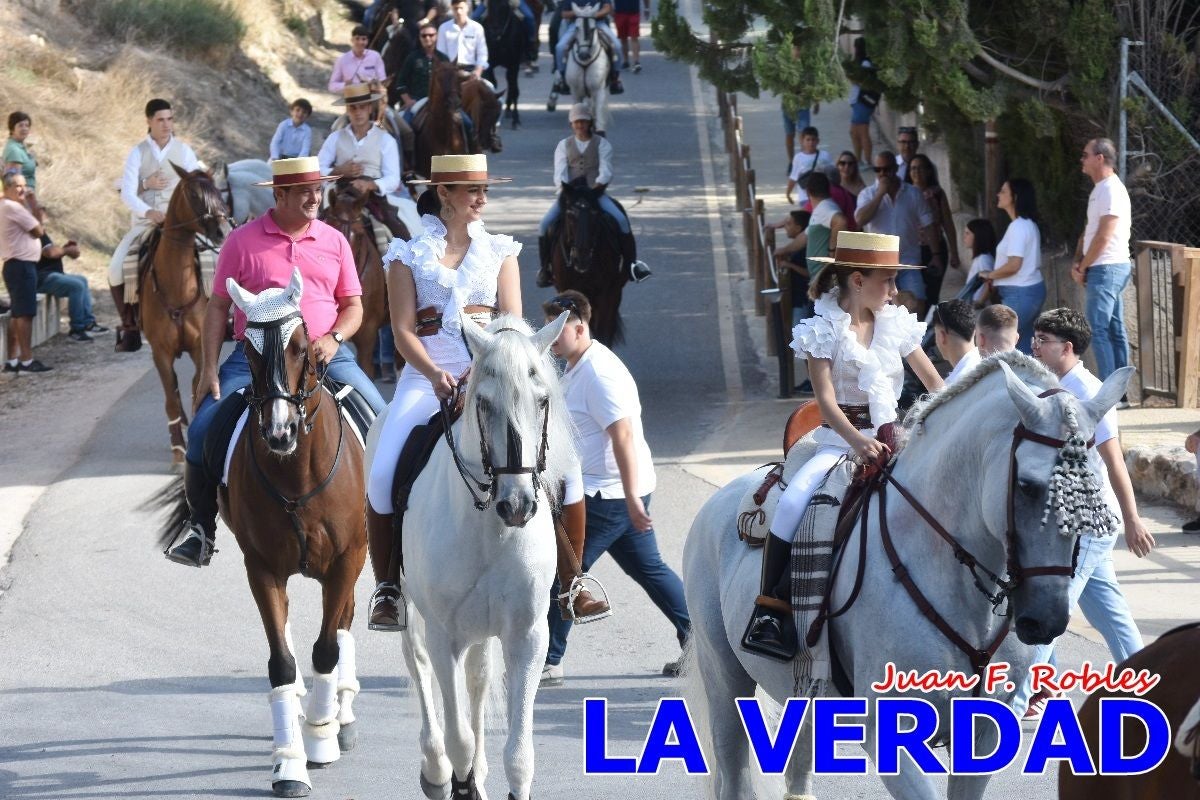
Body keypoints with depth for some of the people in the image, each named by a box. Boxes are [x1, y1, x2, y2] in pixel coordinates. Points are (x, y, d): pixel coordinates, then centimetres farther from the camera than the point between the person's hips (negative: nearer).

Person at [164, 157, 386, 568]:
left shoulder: (334, 241, 9)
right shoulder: (242, 241, 2)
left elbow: (353, 306, 13)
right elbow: (218, 306, 5)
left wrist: (333, 338, -9)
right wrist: (209, 369, -3)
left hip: (323, 355, 2)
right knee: (203, 432, -17)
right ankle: (200, 528, -2)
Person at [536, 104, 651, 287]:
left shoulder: (602, 144, 8)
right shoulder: (564, 145, 13)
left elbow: (606, 171, -4)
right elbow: (559, 173, 2)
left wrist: (598, 186, -23)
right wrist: (564, 187, -18)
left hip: (595, 192, -1)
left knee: (621, 220, -25)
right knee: (546, 224, -21)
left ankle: (630, 264, -16)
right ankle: (544, 268, -8)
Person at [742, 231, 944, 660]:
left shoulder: (897, 324, 9)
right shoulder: (824, 329, -4)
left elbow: (934, 383, 16)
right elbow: (827, 400, -13)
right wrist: (859, 442, -30)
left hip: (890, 435, 4)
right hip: (839, 438, -4)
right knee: (794, 500, -30)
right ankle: (769, 609, -26)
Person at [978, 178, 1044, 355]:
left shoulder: (1018, 227, -16)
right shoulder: (1029, 224, 15)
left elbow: (1014, 264, -22)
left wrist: (990, 275, -6)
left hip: (1020, 293, -10)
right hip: (1034, 288, 10)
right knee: (1024, 347, 10)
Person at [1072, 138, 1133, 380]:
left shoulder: (1112, 190, -15)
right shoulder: (1099, 190, 17)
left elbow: (1104, 237, -19)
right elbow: (1089, 231, 20)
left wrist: (1083, 267, -10)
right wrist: (1077, 262, 7)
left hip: (1106, 269, -10)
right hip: (1108, 270, 10)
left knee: (1098, 329, -12)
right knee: (1114, 330, 10)